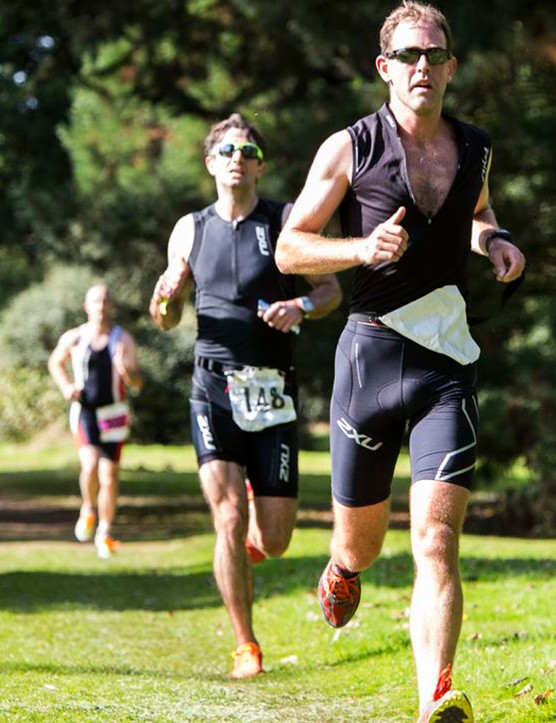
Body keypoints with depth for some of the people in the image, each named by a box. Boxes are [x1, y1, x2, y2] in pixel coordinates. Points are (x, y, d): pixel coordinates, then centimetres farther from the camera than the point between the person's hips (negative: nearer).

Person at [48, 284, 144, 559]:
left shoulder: (124, 340, -3)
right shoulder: (73, 338, -2)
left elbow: (138, 383, -6)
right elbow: (55, 362, 18)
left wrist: (127, 371, -28)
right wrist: (66, 387, 0)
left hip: (113, 413, 1)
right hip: (84, 411, -1)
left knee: (109, 477, 3)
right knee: (90, 465, -23)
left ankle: (105, 534, 20)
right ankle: (88, 510, 6)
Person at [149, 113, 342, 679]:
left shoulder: (287, 222, 2)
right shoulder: (190, 230, 9)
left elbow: (332, 290, 6)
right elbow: (169, 317, 17)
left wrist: (301, 306, -15)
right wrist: (163, 307, -7)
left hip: (273, 393, -1)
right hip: (214, 389, 1)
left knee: (273, 541, -1)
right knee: (229, 522, -13)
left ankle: (252, 532, 38)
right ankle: (245, 647, 2)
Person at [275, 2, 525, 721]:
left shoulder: (475, 148, 10)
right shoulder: (349, 148, -2)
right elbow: (289, 249, 1)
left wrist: (494, 241, 9)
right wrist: (363, 247, -17)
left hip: (448, 364, 1)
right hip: (370, 354, -1)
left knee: (436, 542, -15)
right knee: (361, 539, 13)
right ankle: (342, 569, 51)